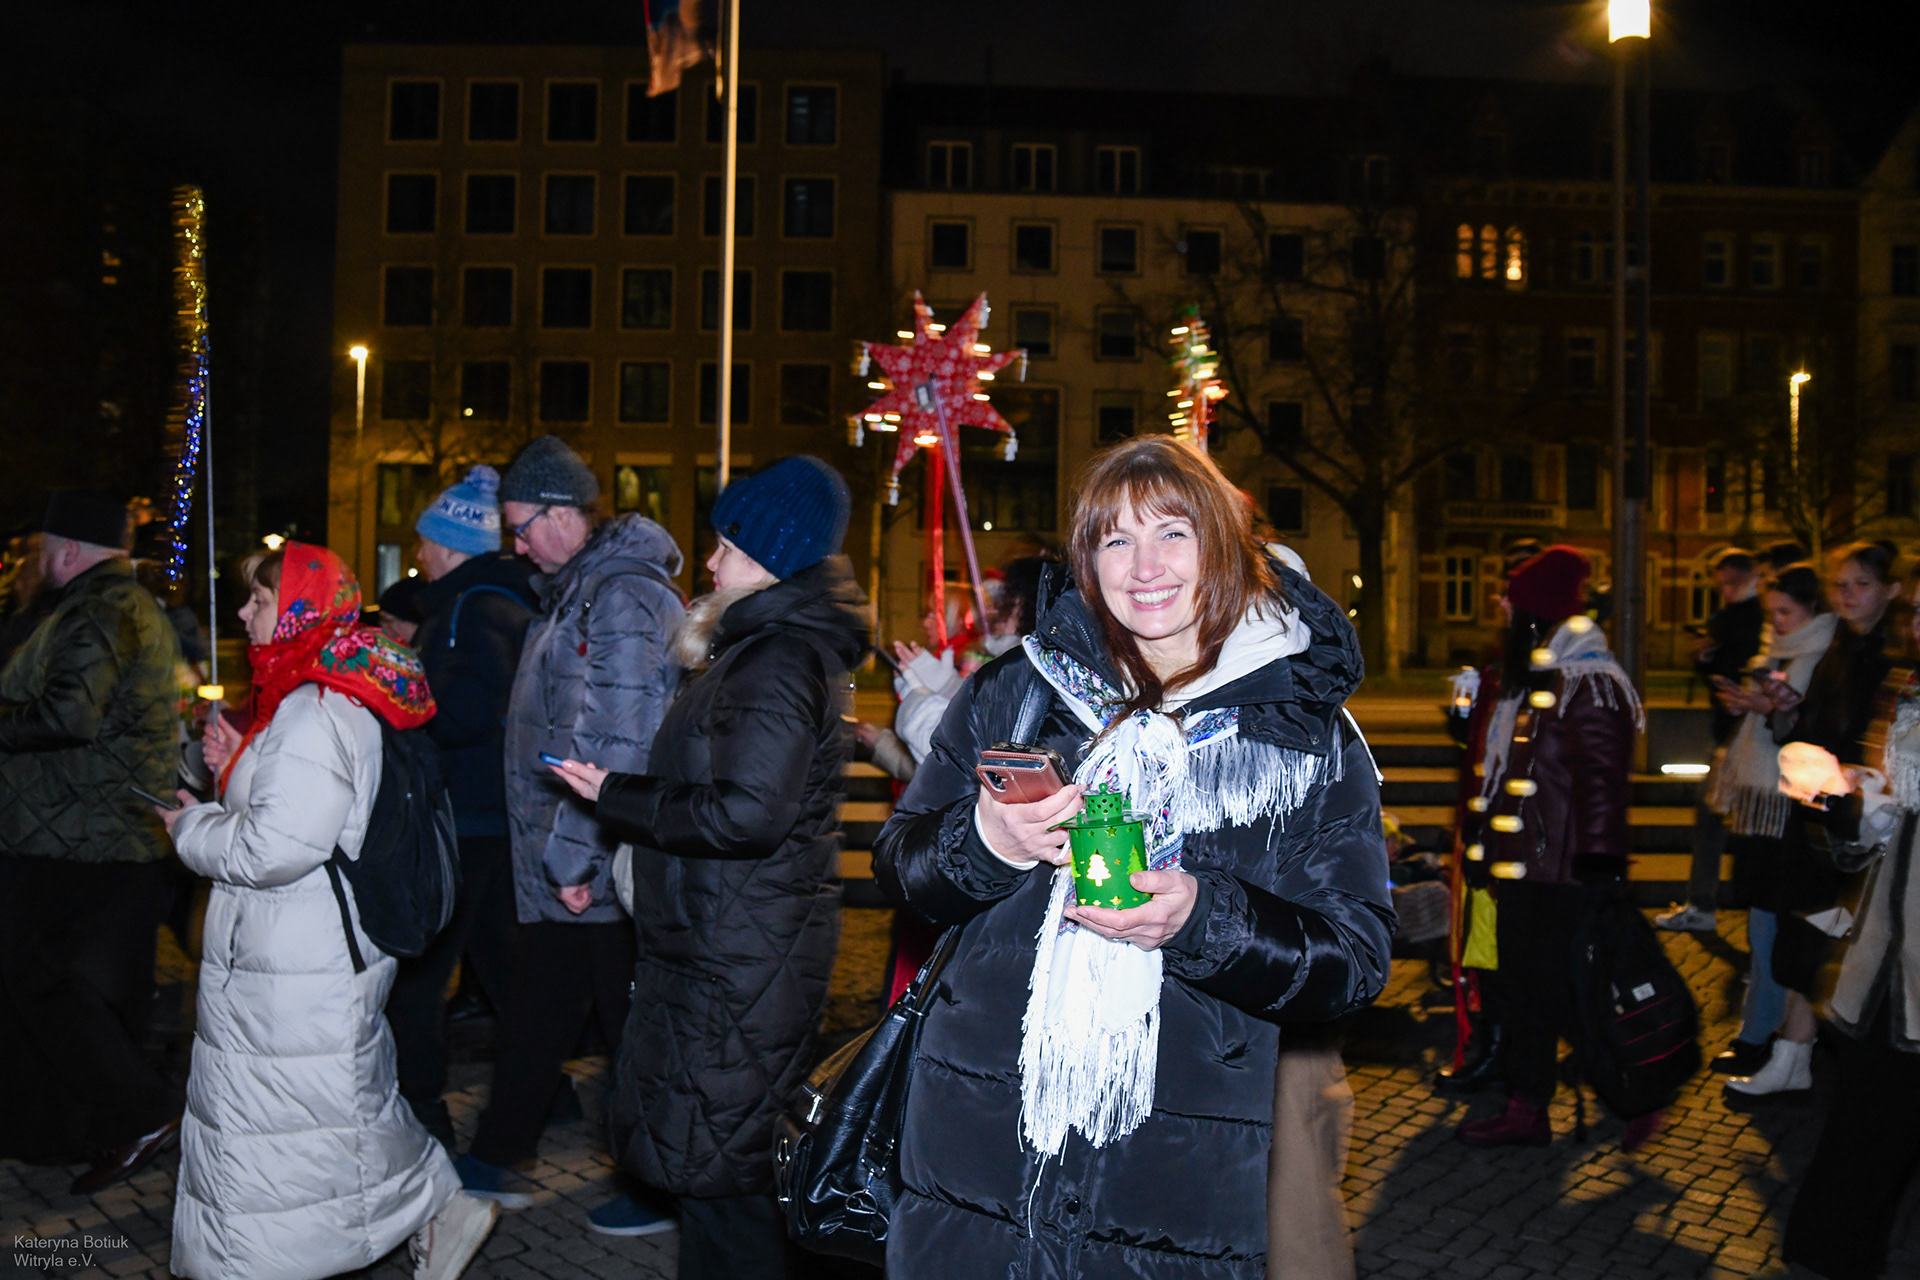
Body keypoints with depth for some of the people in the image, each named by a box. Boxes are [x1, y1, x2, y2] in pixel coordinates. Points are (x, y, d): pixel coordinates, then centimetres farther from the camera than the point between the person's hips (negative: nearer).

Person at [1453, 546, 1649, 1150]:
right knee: (1522, 986, 14)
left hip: (1560, 874, -10)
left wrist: (1600, 868, -26)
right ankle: (1525, 1110, 23)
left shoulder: (1590, 687, -16)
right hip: (1523, 867, 10)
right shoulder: (1531, 680, 16)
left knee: (1558, 993, -6)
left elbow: (1601, 781, -22)